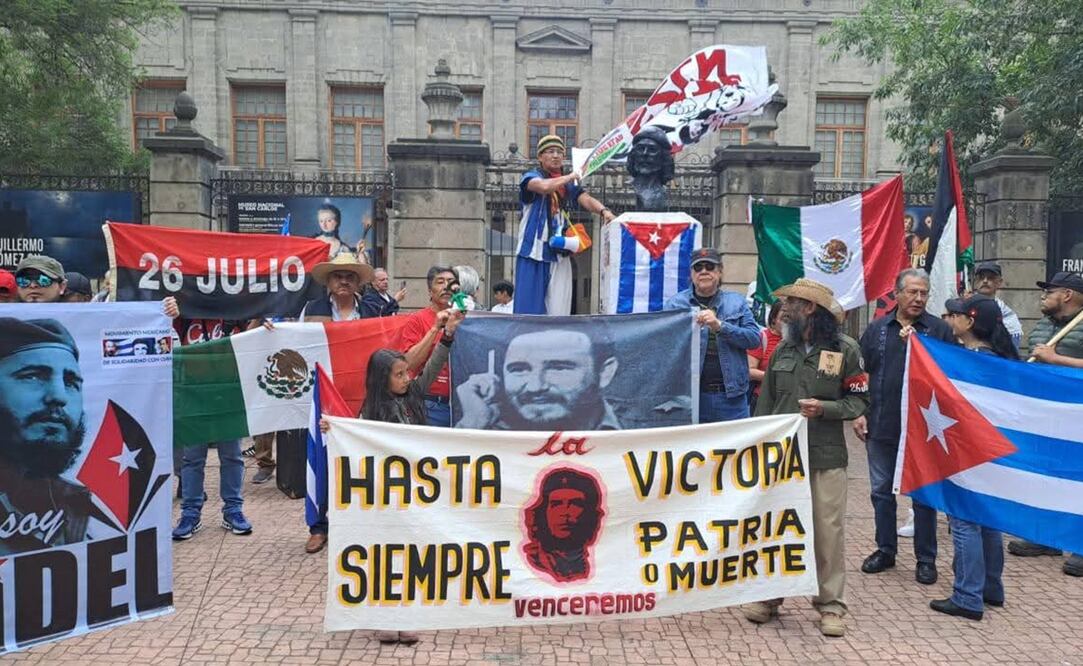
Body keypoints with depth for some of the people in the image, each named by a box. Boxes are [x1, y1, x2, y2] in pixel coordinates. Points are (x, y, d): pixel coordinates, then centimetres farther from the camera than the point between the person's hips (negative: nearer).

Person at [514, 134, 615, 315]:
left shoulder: (569, 185, 15)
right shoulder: (531, 177, 0)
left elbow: (586, 199, -2)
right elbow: (544, 186, -23)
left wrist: (603, 210, -22)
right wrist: (572, 176, -10)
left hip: (560, 254, 5)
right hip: (534, 252, -4)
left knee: (559, 309, 2)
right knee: (530, 306, -5)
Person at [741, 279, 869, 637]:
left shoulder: (845, 348, -1)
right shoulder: (783, 348, 11)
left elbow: (859, 400, 1)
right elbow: (765, 401, 13)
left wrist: (824, 408, -16)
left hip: (826, 457, -3)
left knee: (828, 531, 1)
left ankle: (830, 604, 16)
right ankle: (769, 596, 21)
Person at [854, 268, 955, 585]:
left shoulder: (940, 330, -1)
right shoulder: (876, 330, 6)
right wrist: (858, 413, 2)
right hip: (881, 427, 3)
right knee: (882, 490, 12)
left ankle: (926, 559, 20)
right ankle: (885, 550, 27)